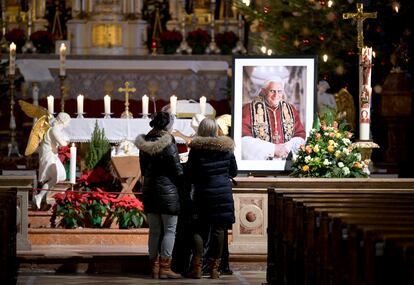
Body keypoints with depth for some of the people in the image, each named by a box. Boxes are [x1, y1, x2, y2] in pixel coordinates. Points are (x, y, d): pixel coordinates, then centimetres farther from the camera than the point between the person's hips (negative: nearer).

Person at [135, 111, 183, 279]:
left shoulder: (144, 145, 5)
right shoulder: (168, 145, -15)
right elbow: (177, 170, -11)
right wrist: (184, 185, 5)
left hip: (149, 190, 7)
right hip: (168, 190, -7)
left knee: (154, 231, 10)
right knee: (169, 231, -1)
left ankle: (154, 267, 12)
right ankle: (164, 268, -4)